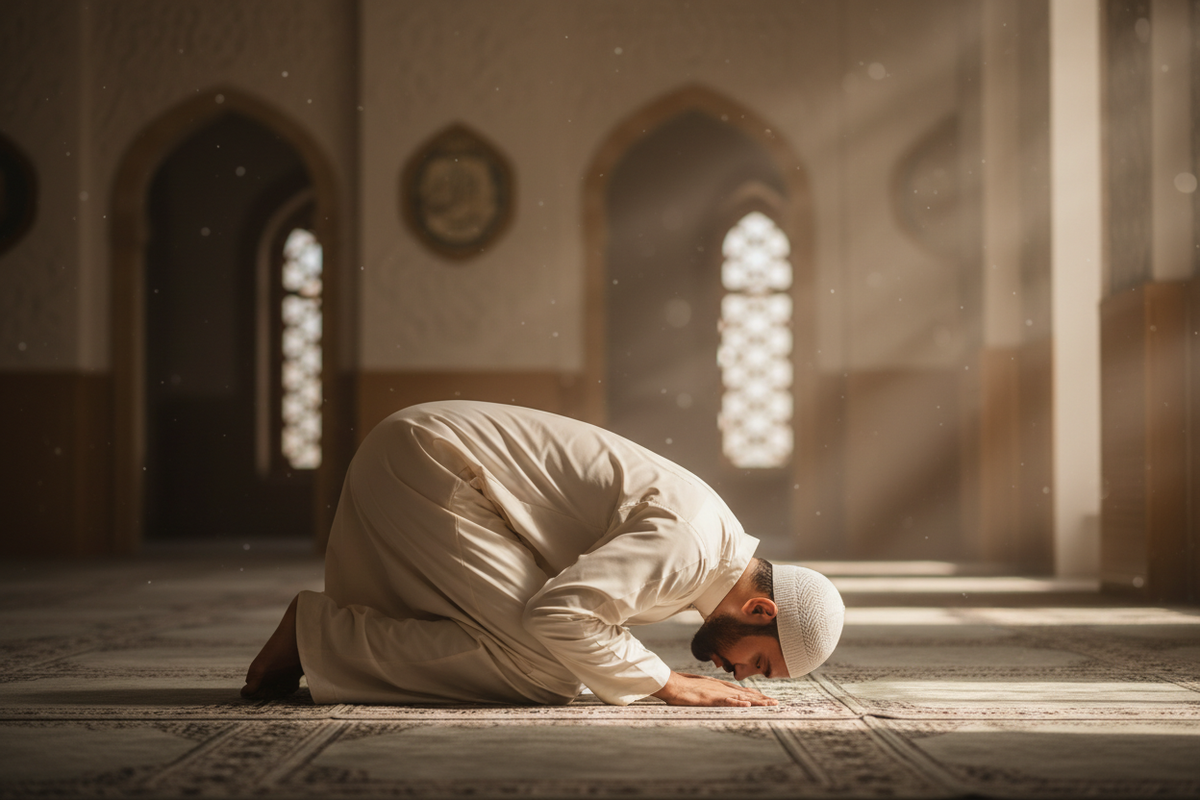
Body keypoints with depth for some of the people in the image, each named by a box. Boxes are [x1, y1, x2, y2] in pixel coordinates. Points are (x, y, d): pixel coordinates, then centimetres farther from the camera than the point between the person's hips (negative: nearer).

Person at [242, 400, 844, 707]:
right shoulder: (689, 543, -21)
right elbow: (559, 615, -28)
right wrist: (671, 686, -17)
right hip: (427, 460, -10)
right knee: (545, 673, -16)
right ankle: (319, 633, -8)